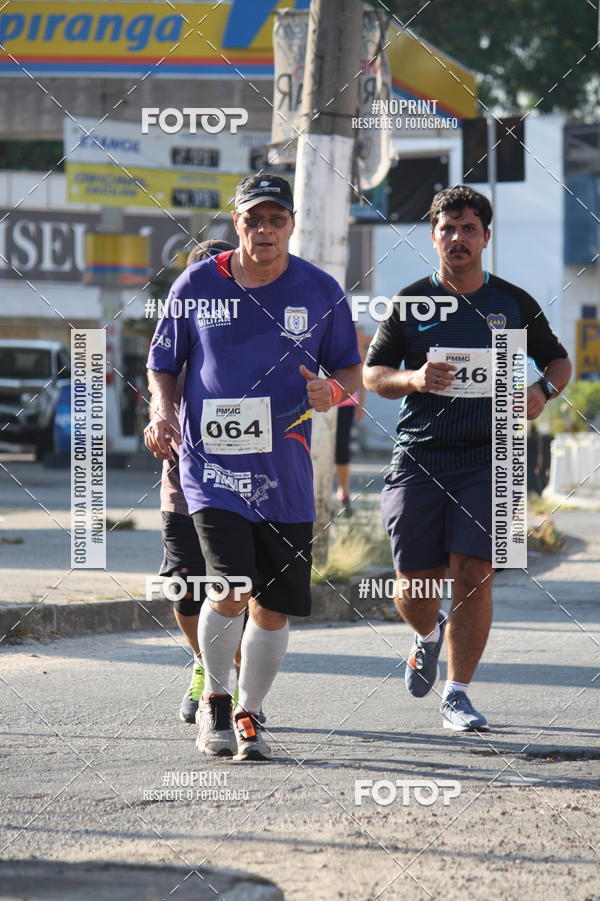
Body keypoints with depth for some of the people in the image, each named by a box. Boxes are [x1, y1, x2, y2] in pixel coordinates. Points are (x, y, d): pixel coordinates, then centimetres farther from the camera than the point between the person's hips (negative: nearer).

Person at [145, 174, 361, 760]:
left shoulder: (320, 292, 3)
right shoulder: (197, 285, 1)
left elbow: (351, 368, 13)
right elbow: (162, 361, 12)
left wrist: (333, 391, -10)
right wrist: (163, 410, -7)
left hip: (285, 474, 2)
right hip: (211, 464, -2)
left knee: (274, 606, 4)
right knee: (232, 590, -17)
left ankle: (249, 716, 24)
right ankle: (214, 701, 6)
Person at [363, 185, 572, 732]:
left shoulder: (514, 303, 8)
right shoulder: (411, 302, 6)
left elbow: (558, 360, 19)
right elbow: (372, 374, 6)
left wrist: (543, 391, -4)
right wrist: (414, 379, -15)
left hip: (488, 457, 0)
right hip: (419, 456, 0)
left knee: (473, 575, -11)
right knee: (416, 587, 2)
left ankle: (457, 694, -1)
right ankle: (429, 636, 38)